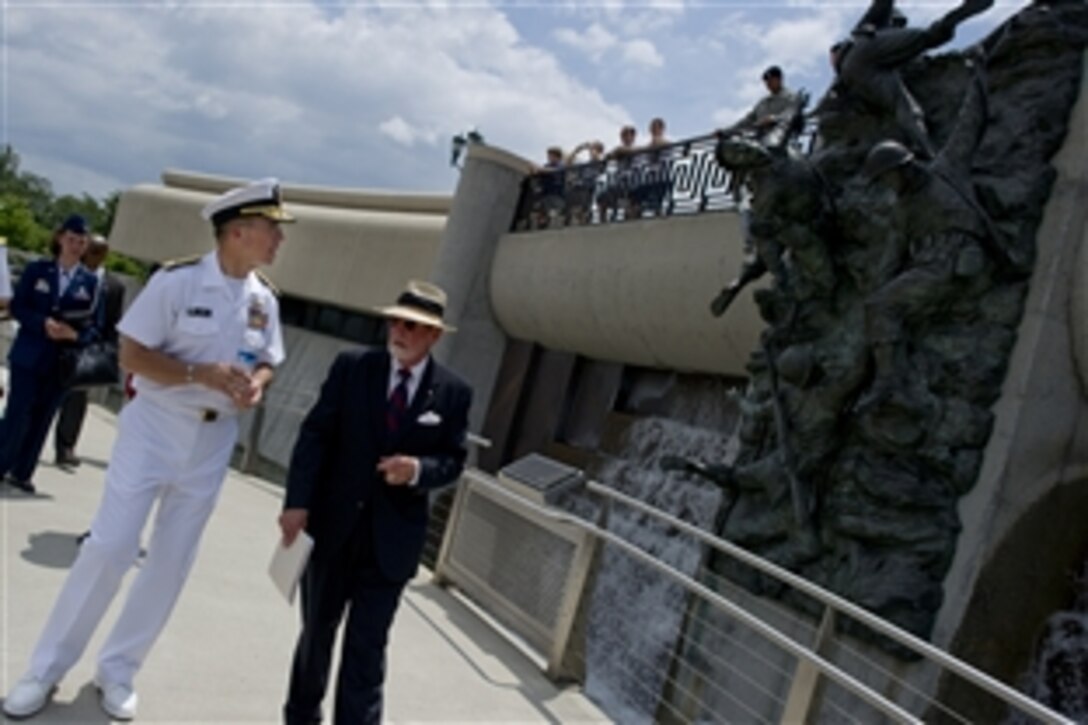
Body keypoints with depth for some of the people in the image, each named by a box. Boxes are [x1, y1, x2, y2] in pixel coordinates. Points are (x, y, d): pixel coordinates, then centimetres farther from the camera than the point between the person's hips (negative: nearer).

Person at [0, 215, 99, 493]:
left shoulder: (90, 282, 2)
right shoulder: (36, 269, 2)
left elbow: (93, 325, 2)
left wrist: (76, 334, -19)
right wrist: (43, 323, -18)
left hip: (62, 361, 1)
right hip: (28, 356, -1)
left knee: (41, 419, 8)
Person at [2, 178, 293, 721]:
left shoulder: (265, 299, 2)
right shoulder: (176, 280, -14)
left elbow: (265, 363, 12)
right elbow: (132, 354, -13)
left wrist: (255, 385, -11)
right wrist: (202, 374, -24)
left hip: (213, 441, 5)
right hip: (154, 428, -5)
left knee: (172, 562, 9)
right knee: (109, 548, -3)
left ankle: (116, 671, 26)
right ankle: (46, 668, 16)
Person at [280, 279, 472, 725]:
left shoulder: (453, 393, -3)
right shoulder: (352, 367, -3)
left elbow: (452, 460, 1)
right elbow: (315, 435, -6)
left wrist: (419, 470, -21)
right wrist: (297, 502, -14)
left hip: (392, 538, -1)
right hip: (332, 525, 2)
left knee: (367, 647, 1)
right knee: (317, 631, 18)